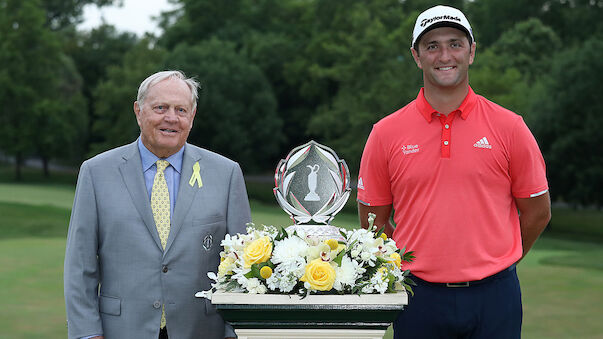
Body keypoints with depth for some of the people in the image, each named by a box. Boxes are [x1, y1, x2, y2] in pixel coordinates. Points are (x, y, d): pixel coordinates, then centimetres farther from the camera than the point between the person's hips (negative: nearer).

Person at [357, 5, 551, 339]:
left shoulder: (509, 127, 1)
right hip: (419, 297, 0)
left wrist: (495, 263, 10)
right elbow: (372, 218, 9)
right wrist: (413, 263, 7)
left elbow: (537, 211, 9)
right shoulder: (385, 133, 1)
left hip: (493, 296, 0)